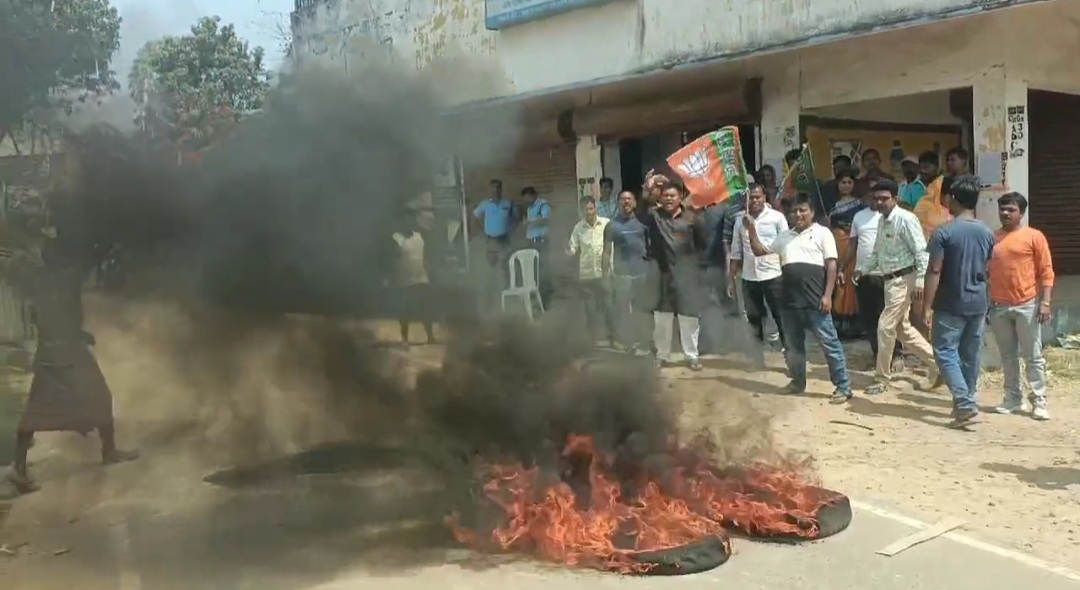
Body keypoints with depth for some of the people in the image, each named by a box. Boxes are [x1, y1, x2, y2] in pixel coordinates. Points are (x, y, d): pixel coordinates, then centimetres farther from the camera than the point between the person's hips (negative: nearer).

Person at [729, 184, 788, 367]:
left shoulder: (777, 217, -3)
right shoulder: (740, 221, 8)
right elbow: (736, 252, 10)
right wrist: (731, 279, 8)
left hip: (773, 275, -4)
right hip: (749, 278, 4)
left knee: (782, 317, 0)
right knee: (753, 319, 11)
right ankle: (757, 357, 22)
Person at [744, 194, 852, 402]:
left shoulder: (822, 233, 2)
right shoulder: (785, 236, 17)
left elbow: (831, 265, -4)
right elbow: (759, 251, 21)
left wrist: (827, 295, -12)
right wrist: (752, 230, 6)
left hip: (815, 301, -5)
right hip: (789, 301, 5)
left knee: (829, 343, -3)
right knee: (793, 345, 15)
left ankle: (843, 387, 3)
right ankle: (798, 382, 30)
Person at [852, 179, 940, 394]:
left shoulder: (905, 219, -14)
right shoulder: (883, 221, 13)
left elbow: (921, 252, -17)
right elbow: (877, 253, 22)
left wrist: (919, 282, -21)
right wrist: (862, 270, 8)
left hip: (903, 280, -9)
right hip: (890, 280, 9)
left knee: (885, 327, -6)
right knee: (903, 329, 14)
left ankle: (882, 379, 4)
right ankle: (936, 362, 25)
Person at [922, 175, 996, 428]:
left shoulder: (944, 232, -14)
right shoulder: (987, 233, 5)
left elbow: (934, 271, -16)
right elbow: (987, 270, 14)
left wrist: (927, 306, -13)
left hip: (951, 304, -6)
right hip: (979, 302, 6)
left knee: (945, 351, 0)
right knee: (971, 354, 13)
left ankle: (965, 404, -11)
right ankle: (967, 401, 23)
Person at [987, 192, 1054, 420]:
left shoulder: (1034, 236, -2)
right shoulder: (992, 238, 10)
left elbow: (1046, 271, -4)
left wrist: (1045, 302, -12)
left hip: (1027, 306, -4)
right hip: (999, 307, 4)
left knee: (1033, 356, 0)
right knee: (1008, 356, 10)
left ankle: (1039, 402, 5)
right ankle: (1013, 399, 19)